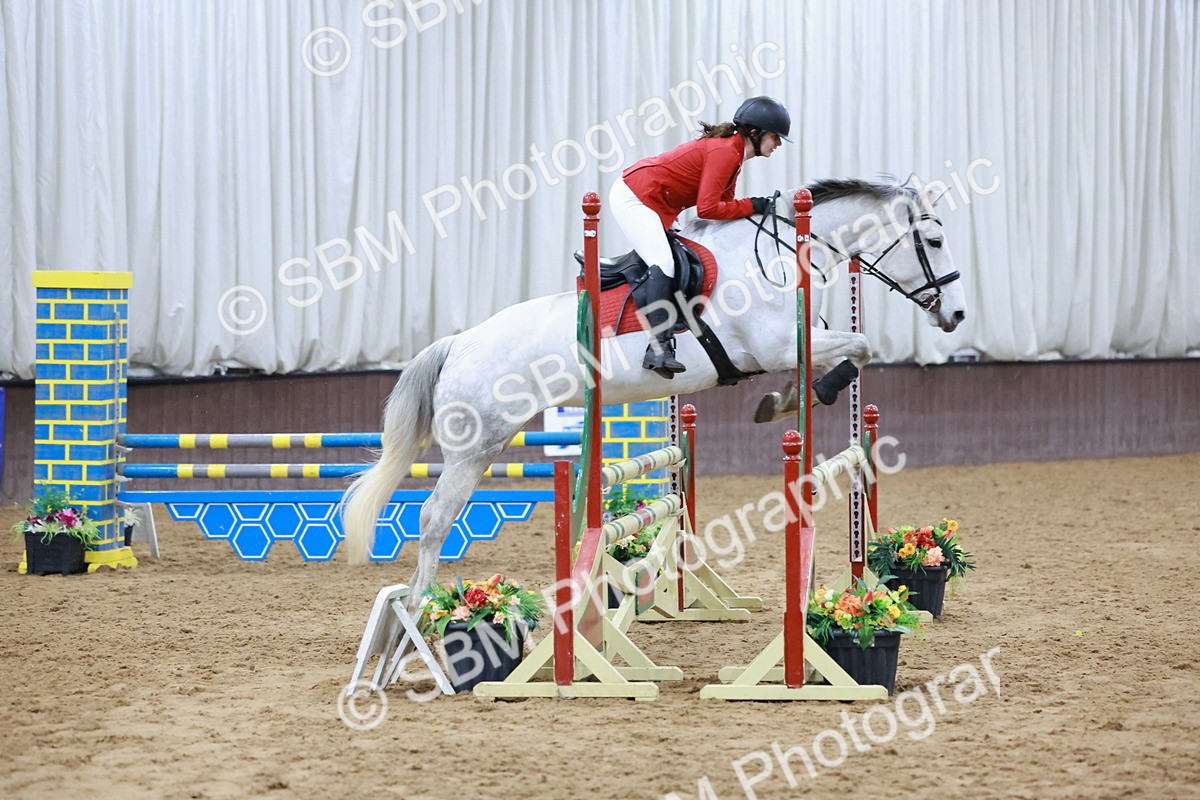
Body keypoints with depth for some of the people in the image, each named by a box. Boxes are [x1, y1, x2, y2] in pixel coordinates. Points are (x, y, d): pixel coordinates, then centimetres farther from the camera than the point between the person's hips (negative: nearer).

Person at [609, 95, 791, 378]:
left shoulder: (731, 152, 11)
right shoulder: (724, 152, -21)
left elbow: (723, 204, 12)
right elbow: (707, 208, -25)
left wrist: (760, 207, 0)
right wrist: (751, 206, -17)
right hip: (633, 198, -11)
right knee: (663, 264, -24)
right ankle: (659, 348, -32)